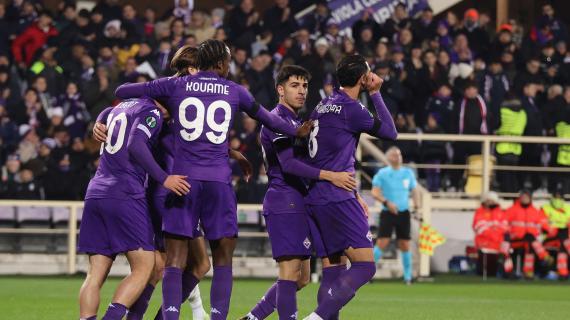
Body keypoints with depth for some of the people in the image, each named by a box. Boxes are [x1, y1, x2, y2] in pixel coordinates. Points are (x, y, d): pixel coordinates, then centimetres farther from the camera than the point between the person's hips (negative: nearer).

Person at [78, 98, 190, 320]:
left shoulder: (122, 107, 21)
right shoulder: (151, 112, -2)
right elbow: (135, 145, -16)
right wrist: (164, 179, -14)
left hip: (95, 193, 8)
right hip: (124, 195, -8)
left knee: (96, 274, 4)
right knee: (143, 267, -4)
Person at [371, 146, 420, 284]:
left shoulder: (408, 173, 9)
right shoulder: (382, 173, -2)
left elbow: (414, 190, 17)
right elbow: (375, 192, -6)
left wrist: (416, 202, -4)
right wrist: (386, 202, -22)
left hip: (404, 214, 3)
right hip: (388, 213, -3)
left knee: (405, 245, 3)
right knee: (382, 243, -13)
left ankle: (408, 277, 12)